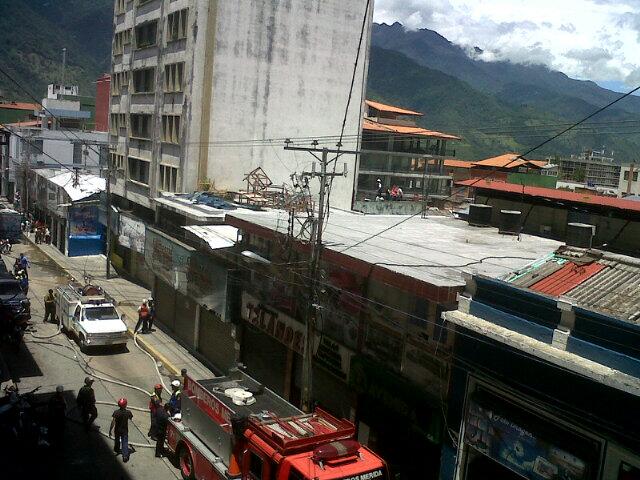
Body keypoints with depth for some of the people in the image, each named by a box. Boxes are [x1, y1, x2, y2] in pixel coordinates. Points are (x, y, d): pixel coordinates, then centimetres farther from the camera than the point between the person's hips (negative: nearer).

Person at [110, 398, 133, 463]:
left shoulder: (116, 412, -19)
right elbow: (131, 418, 3)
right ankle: (125, 456, -5)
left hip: (117, 430, 1)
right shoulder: (128, 412, -17)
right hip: (125, 430, -1)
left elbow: (113, 422, -18)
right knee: (125, 442, 4)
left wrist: (110, 430, -10)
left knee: (117, 440, 26)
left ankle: (116, 450, 49)